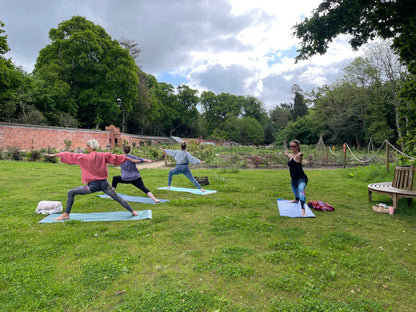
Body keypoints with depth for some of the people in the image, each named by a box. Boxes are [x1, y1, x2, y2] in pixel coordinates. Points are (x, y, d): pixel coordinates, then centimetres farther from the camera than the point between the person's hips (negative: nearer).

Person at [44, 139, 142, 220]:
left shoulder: (84, 157, -5)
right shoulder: (103, 156, 1)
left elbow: (71, 155, 3)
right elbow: (115, 157, 6)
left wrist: (54, 155, 14)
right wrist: (131, 159, 12)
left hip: (92, 186, -3)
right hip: (104, 184, 3)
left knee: (71, 193, 12)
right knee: (117, 197, 13)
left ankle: (66, 214, 14)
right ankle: (132, 211, 12)